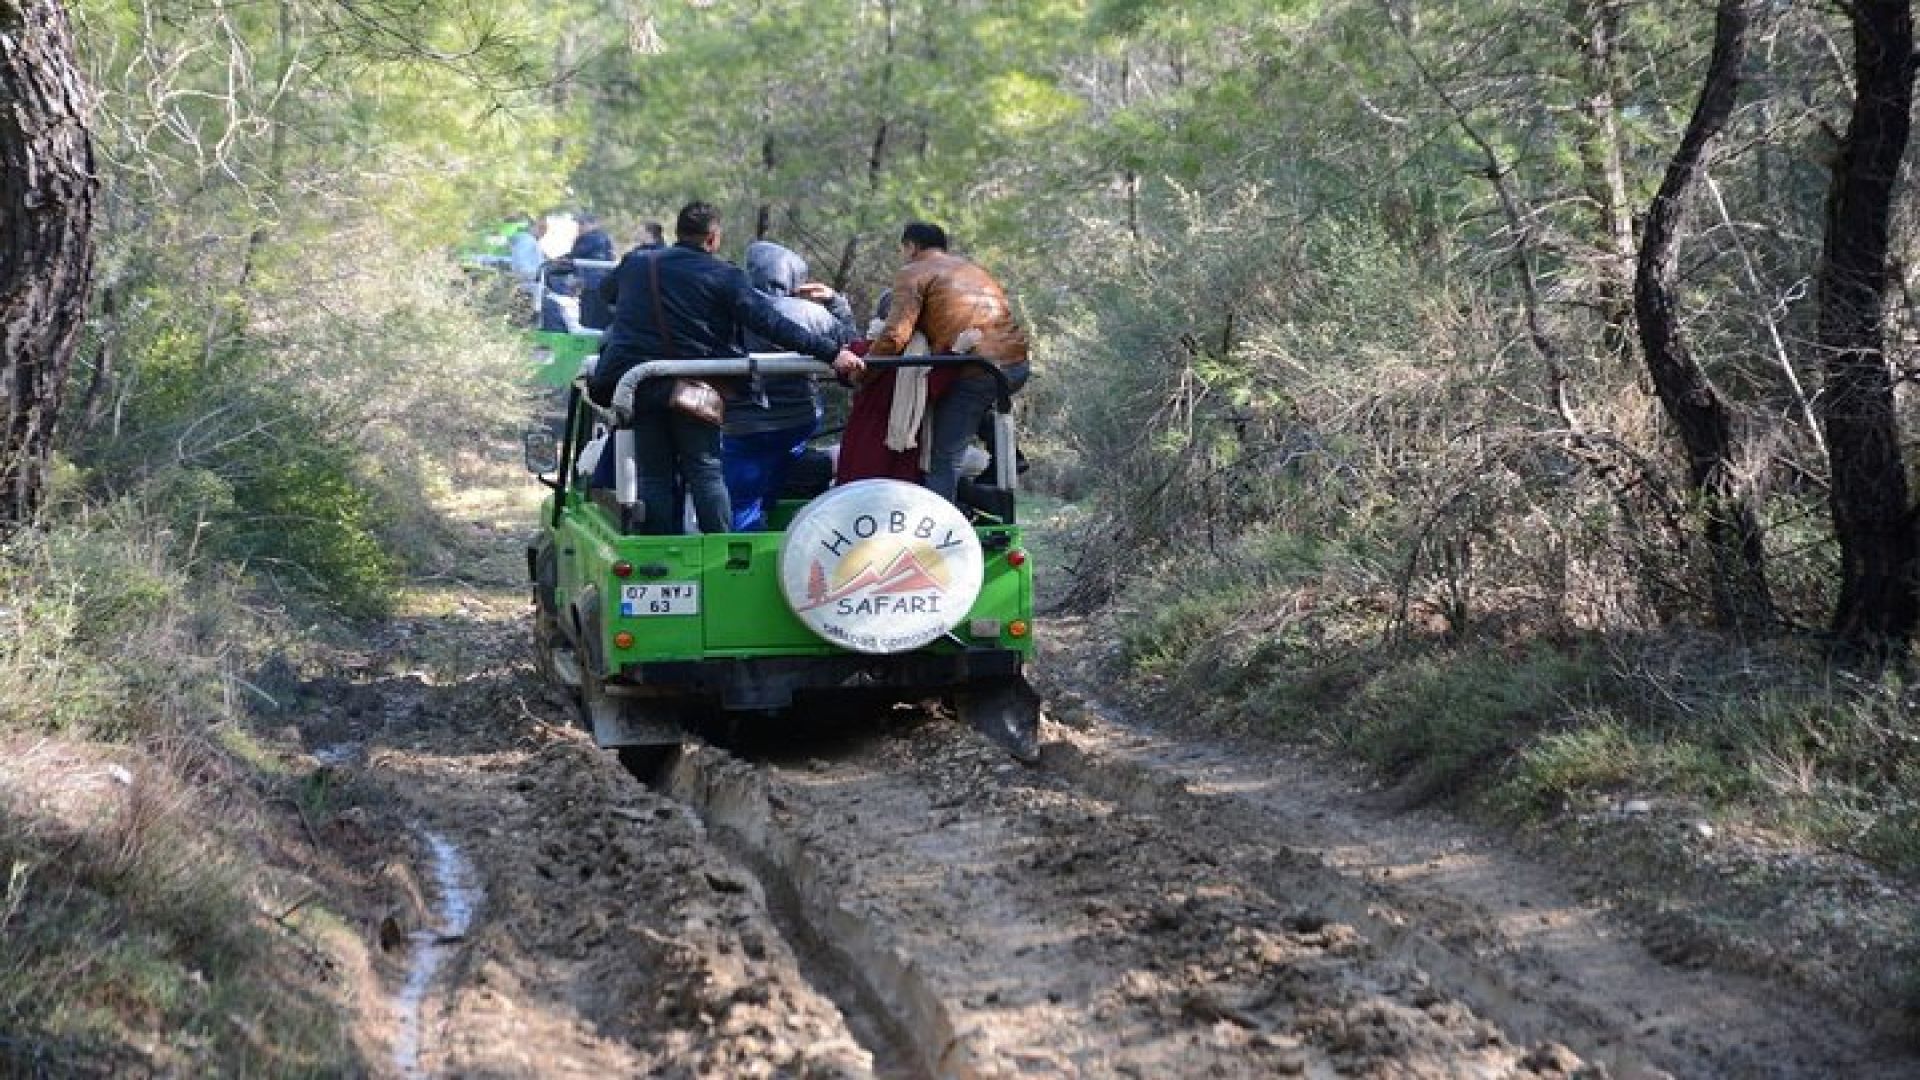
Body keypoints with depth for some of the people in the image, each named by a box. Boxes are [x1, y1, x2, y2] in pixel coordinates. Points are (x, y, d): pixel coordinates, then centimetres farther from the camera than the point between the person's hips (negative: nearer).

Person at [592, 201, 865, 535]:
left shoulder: (635, 263, 7)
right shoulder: (724, 276, -5)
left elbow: (605, 292, 29)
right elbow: (771, 324, -14)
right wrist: (832, 352, -16)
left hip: (636, 383, 2)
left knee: (654, 474, 9)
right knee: (705, 471, 7)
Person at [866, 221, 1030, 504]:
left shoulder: (912, 273, 5)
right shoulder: (972, 267, 28)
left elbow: (895, 335, -6)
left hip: (976, 371, -7)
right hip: (1018, 363, 7)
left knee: (943, 459, -4)